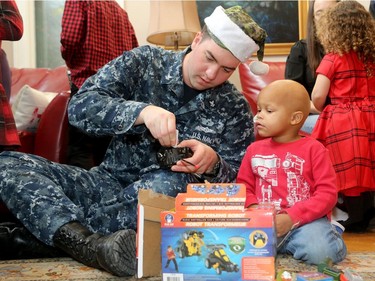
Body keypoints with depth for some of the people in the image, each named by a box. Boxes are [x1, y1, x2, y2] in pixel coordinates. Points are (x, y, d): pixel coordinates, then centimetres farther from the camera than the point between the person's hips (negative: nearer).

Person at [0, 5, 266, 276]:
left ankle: (67, 236, -25)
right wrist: (141, 111, -29)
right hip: (109, 182, 2)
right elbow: (79, 106, -11)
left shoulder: (235, 109, -1)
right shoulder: (143, 61, -1)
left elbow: (238, 180, 1)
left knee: (173, 182, -38)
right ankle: (91, 244, -43)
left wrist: (212, 163, -22)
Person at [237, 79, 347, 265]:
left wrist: (291, 217, -16)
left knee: (320, 251, -33)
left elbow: (327, 193, -6)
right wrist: (253, 207, -10)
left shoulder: (313, 148, 0)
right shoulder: (254, 149, 13)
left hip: (306, 220, -3)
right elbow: (244, 186, 13)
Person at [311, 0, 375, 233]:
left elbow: (318, 96, -12)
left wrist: (321, 109, 8)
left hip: (342, 122, -5)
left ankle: (356, 219, 10)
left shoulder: (332, 59, -8)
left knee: (348, 168, 3)